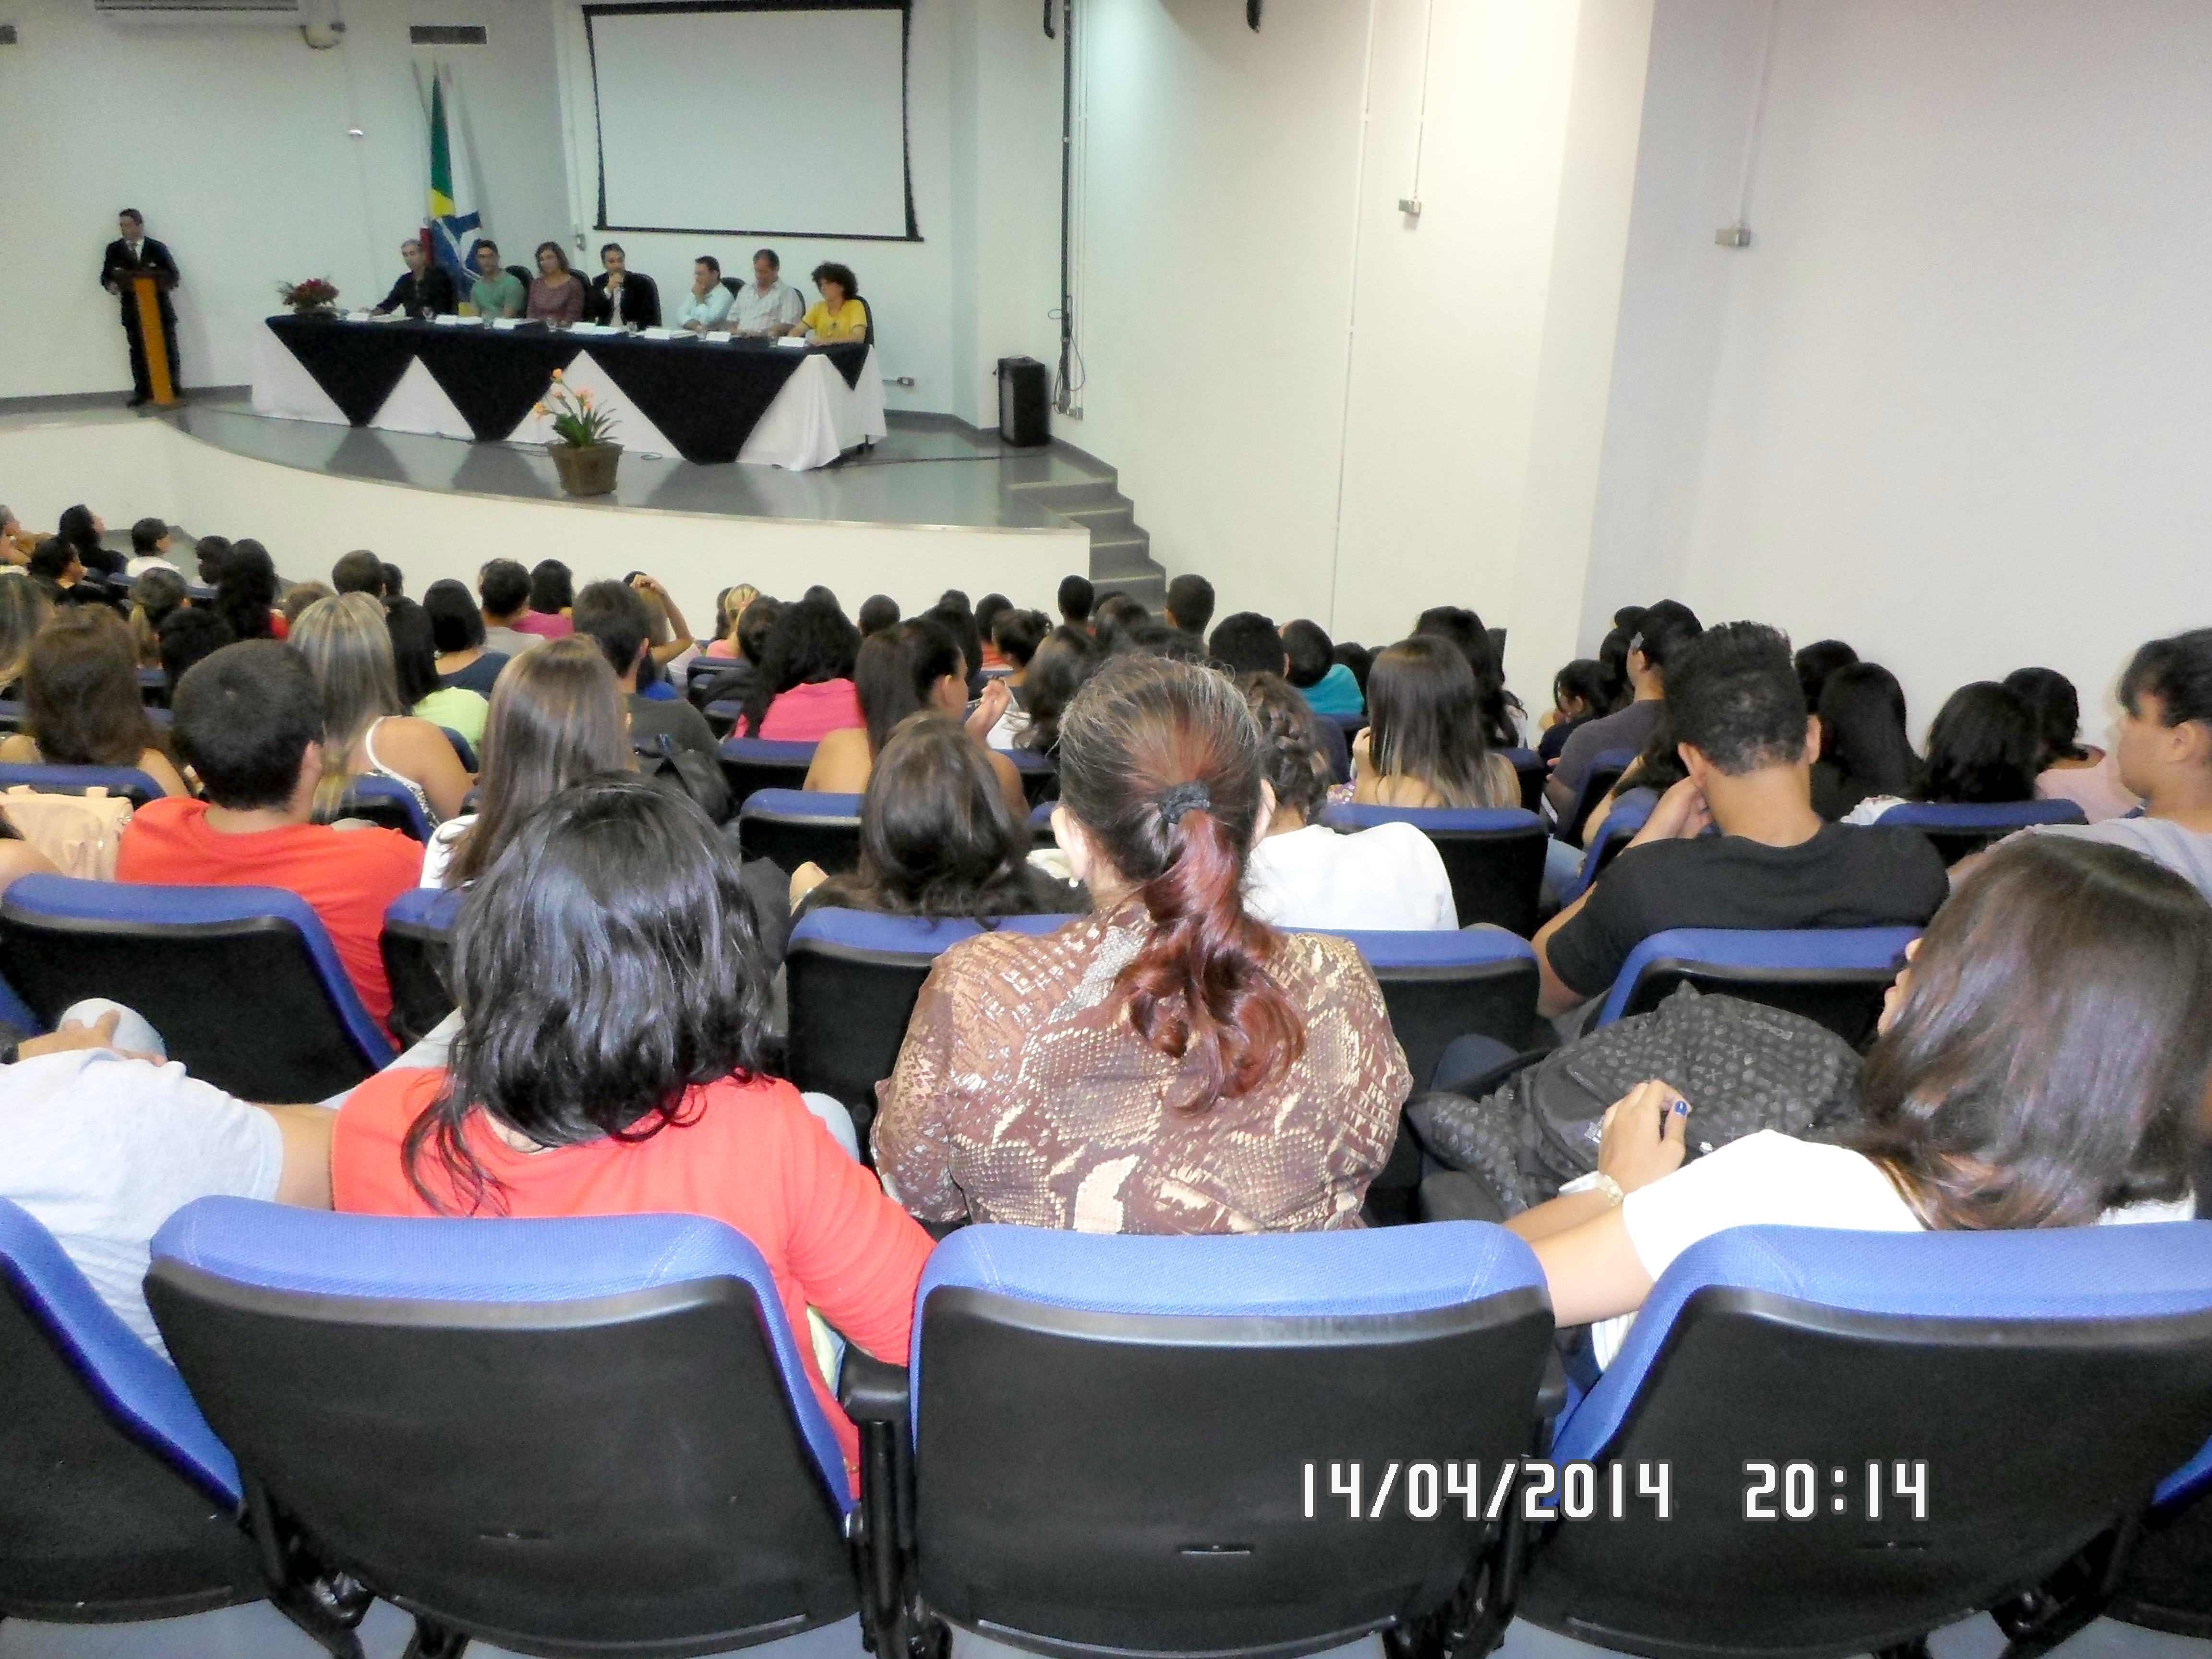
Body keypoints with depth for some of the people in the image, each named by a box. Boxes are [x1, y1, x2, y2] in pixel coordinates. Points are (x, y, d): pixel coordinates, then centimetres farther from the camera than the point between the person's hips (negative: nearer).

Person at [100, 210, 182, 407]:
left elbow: (174, 275, 1)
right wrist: (111, 285, -14)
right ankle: (142, 392, 8)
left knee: (168, 350, 1)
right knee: (138, 352, 2)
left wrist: (166, 282, -20)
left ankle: (174, 389, 11)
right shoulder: (114, 250, 7)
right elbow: (105, 276, 9)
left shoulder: (157, 248, 2)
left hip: (160, 309, -1)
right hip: (132, 311, 2)